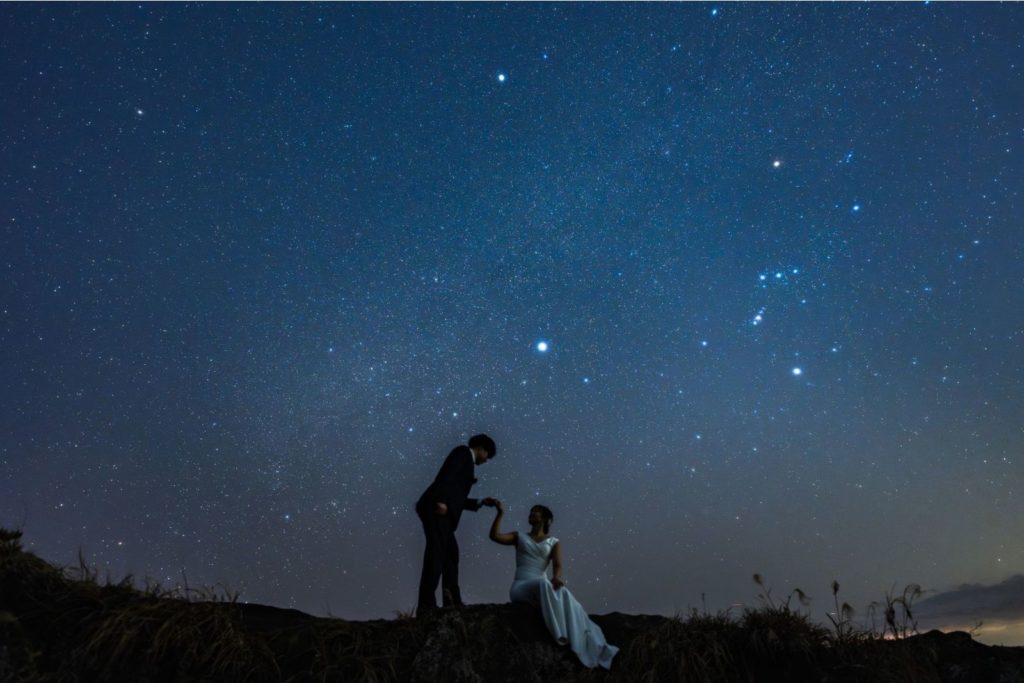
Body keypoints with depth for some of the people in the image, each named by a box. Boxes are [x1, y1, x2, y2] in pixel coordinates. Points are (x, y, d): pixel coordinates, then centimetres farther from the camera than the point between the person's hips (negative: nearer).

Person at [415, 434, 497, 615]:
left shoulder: (466, 462, 29)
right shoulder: (463, 452, 5)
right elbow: (447, 475, -14)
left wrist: (480, 502, 27)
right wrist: (441, 500, -24)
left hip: (442, 511, 10)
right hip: (436, 508, -10)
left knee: (450, 553, 10)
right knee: (437, 553, -13)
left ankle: (452, 600, 13)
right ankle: (426, 604, -14)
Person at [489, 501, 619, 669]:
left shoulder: (554, 542, 16)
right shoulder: (519, 537, 17)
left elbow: (558, 564, -3)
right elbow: (494, 536, 1)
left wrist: (556, 577, -25)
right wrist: (500, 513, -5)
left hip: (542, 587, 1)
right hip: (520, 588, -1)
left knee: (564, 593, -33)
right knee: (543, 583, -37)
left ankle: (585, 643, -45)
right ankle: (561, 635, -45)